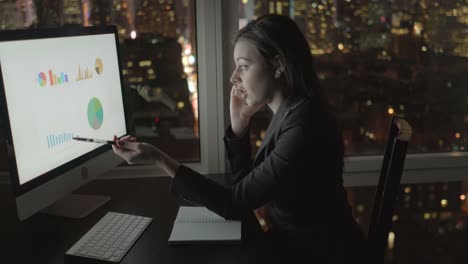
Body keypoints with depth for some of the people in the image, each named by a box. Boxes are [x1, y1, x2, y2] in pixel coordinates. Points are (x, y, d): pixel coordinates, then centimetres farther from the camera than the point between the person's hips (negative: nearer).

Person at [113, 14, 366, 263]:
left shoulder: (304, 126, -27)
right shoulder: (287, 113, 1)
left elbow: (235, 204, -23)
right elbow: (246, 185, 4)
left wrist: (158, 158, -24)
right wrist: (239, 122, -7)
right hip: (292, 240, 7)